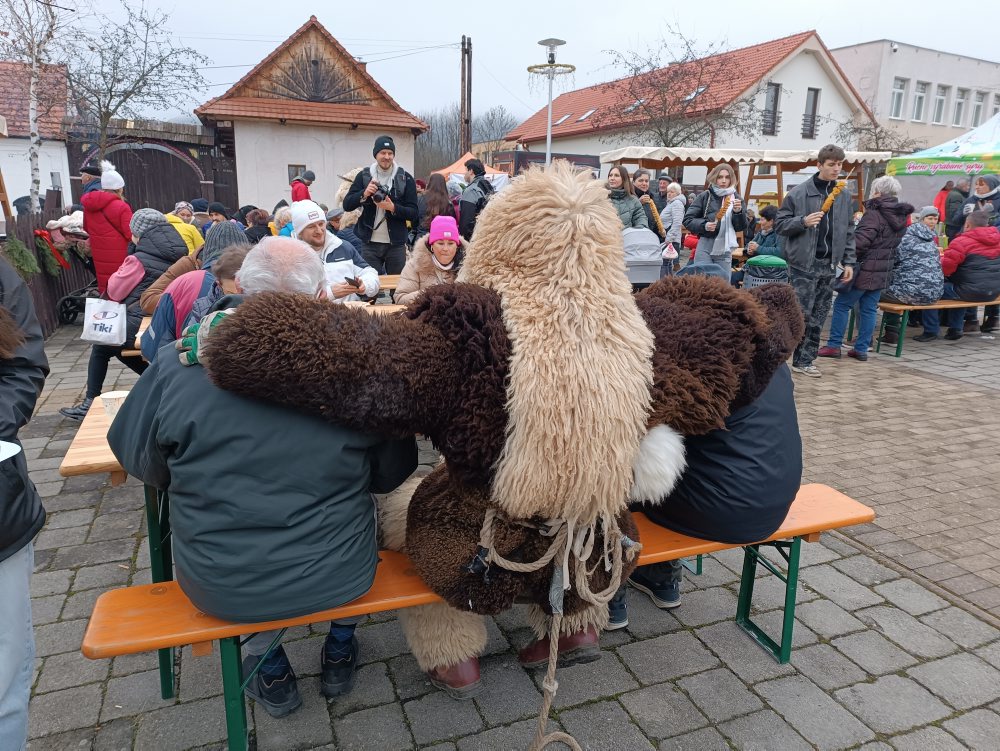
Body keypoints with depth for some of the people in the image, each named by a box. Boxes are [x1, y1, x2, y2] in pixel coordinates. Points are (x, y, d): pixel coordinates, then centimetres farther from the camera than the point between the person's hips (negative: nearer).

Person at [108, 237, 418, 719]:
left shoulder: (176, 364, -15)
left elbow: (138, 462, 2)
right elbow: (392, 474, -3)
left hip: (219, 588, 1)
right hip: (339, 578, 0)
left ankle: (269, 668, 39)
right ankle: (340, 650, 41)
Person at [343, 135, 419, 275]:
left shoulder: (405, 178, 2)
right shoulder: (364, 175, 6)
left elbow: (413, 214, -3)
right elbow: (347, 205, 3)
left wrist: (393, 208, -20)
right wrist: (364, 194, -15)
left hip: (396, 244, 0)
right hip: (369, 244, 1)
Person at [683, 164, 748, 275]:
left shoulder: (735, 198, 7)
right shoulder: (705, 196, 0)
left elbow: (741, 227, 7)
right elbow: (687, 219, 0)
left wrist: (738, 212, -12)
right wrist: (704, 225, -16)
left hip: (725, 250, 3)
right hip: (705, 246, -2)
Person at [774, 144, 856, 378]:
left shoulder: (844, 195, 11)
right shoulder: (799, 192, -4)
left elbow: (849, 232, 15)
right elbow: (780, 223, -2)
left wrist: (848, 262, 9)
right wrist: (803, 221, -19)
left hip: (829, 264, 5)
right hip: (803, 263, -5)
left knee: (818, 317, 7)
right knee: (802, 313, -7)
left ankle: (804, 360, 16)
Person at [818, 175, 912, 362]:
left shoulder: (874, 214, -16)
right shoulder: (902, 217, 12)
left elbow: (860, 241, -23)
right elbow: (895, 243, 18)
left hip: (865, 269, -8)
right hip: (883, 271, 8)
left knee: (842, 305, 2)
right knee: (869, 308, 10)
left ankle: (834, 345, 4)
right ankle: (861, 349, 13)